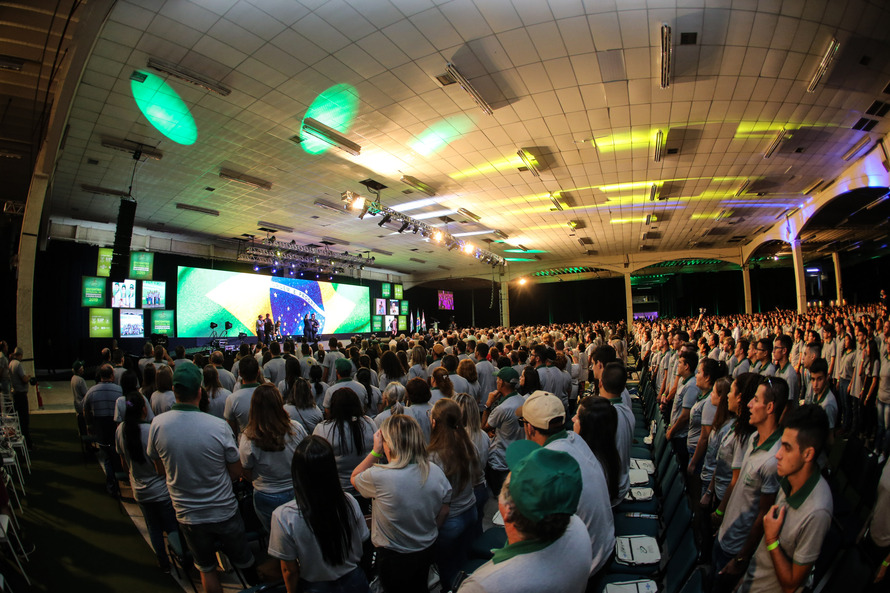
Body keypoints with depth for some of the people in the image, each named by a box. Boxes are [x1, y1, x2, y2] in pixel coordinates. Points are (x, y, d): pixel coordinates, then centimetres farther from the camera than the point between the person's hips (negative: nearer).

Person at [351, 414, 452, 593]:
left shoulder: (379, 476, -30)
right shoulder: (435, 471, -15)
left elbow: (354, 478, -7)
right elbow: (443, 512, -2)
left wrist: (375, 451, -12)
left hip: (393, 558, -4)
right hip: (426, 552, 4)